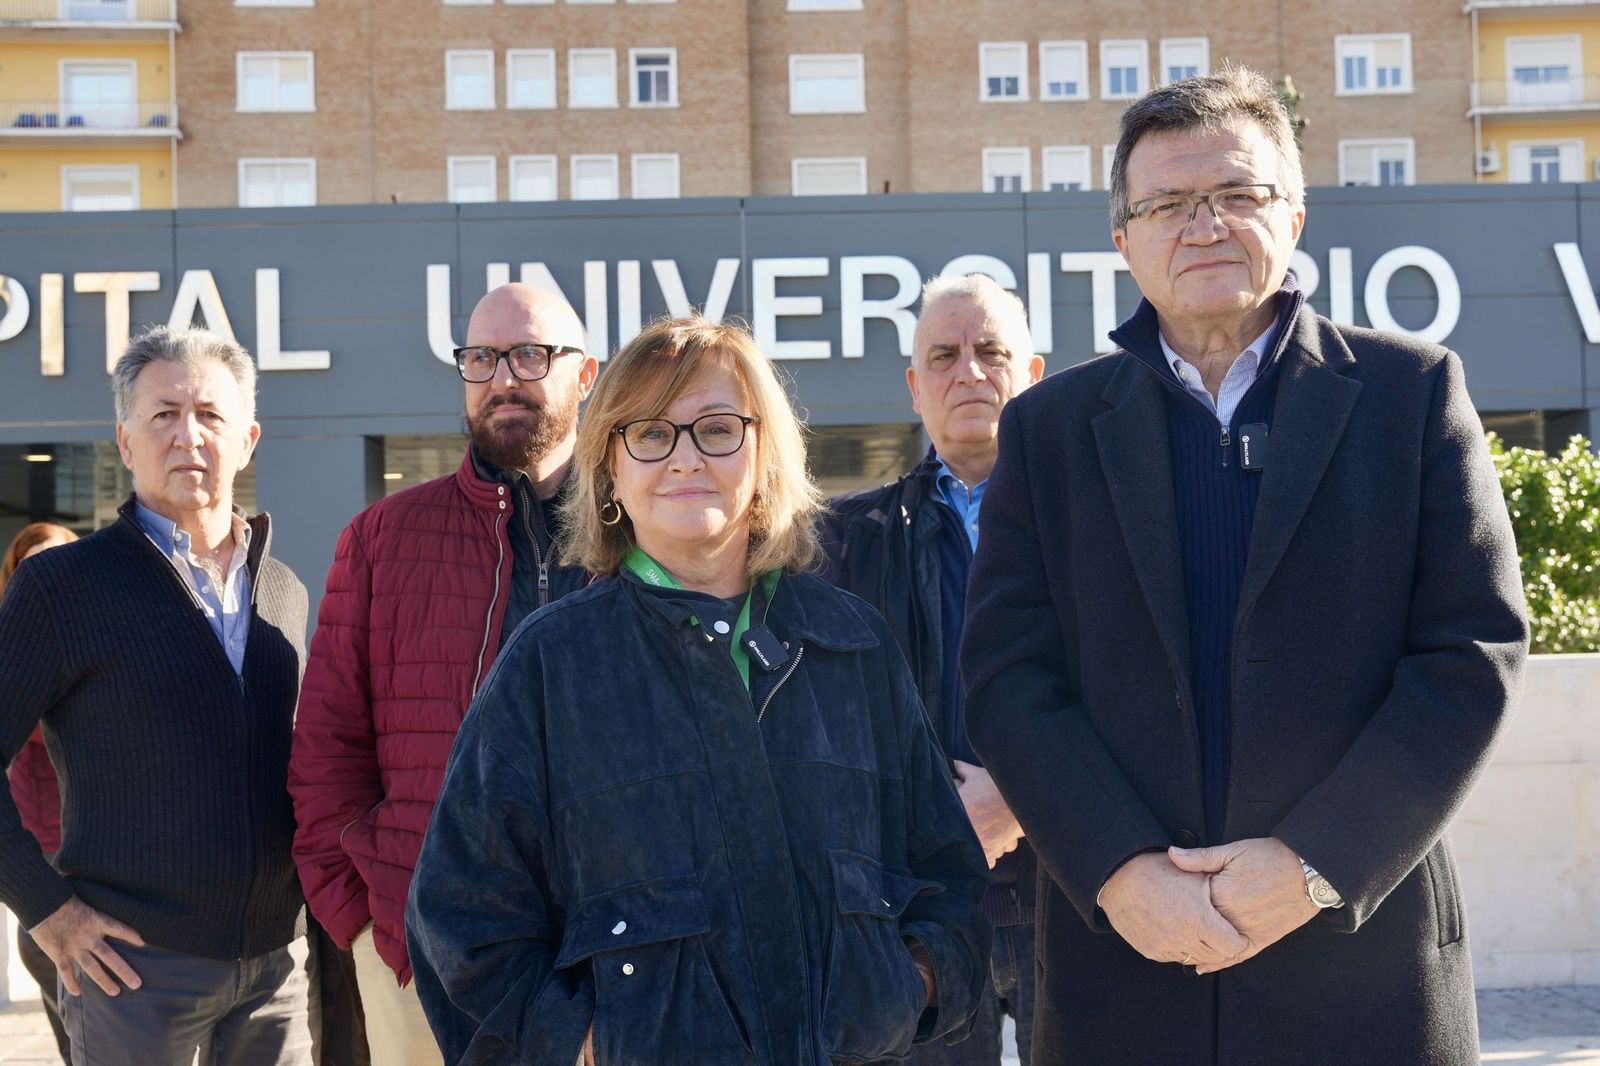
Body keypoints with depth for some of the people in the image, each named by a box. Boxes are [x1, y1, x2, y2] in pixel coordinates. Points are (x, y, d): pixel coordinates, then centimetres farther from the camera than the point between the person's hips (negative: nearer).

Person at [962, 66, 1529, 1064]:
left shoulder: (1411, 390, 3)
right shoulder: (1050, 425, 6)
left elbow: (1477, 650, -3)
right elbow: (1008, 674, 0)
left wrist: (1318, 862, -12)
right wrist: (1120, 868, -14)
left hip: (1358, 951, -1)